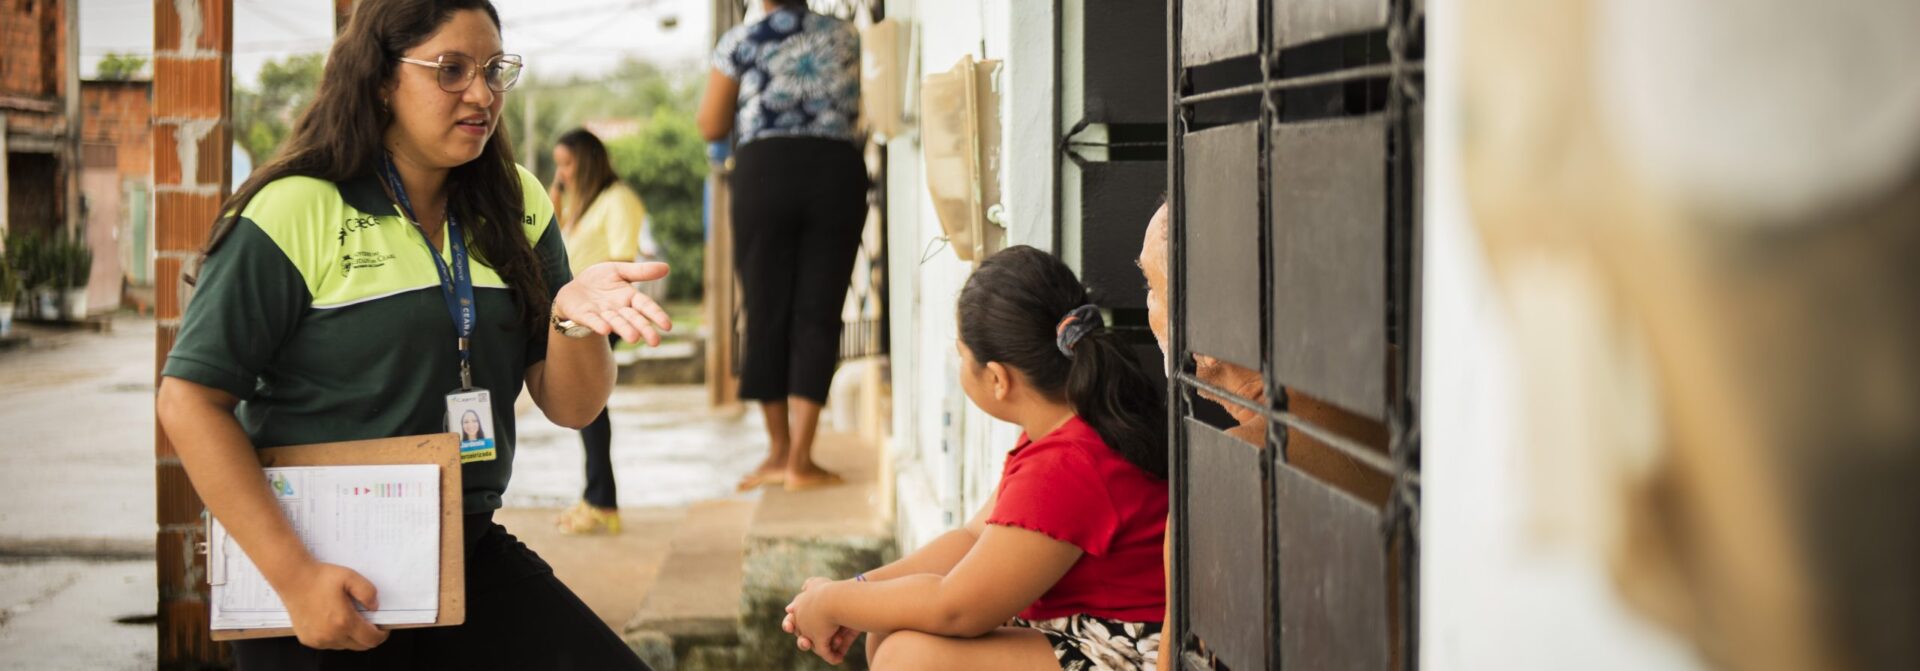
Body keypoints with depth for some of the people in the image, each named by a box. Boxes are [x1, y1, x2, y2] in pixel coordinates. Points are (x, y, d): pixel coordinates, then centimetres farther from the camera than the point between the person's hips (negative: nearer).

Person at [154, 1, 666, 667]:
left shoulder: (517, 208, 4)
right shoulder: (295, 211, -10)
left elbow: (571, 406, 3)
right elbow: (189, 399, -12)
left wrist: (571, 315, -19)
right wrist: (294, 577, -17)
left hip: (471, 557, 4)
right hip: (329, 582, -4)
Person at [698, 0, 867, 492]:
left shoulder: (740, 41, 2)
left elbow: (711, 127, 7)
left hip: (765, 170, -1)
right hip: (837, 171, 1)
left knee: (766, 310, 8)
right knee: (818, 314, 1)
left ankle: (779, 450, 14)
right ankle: (800, 461, -4)